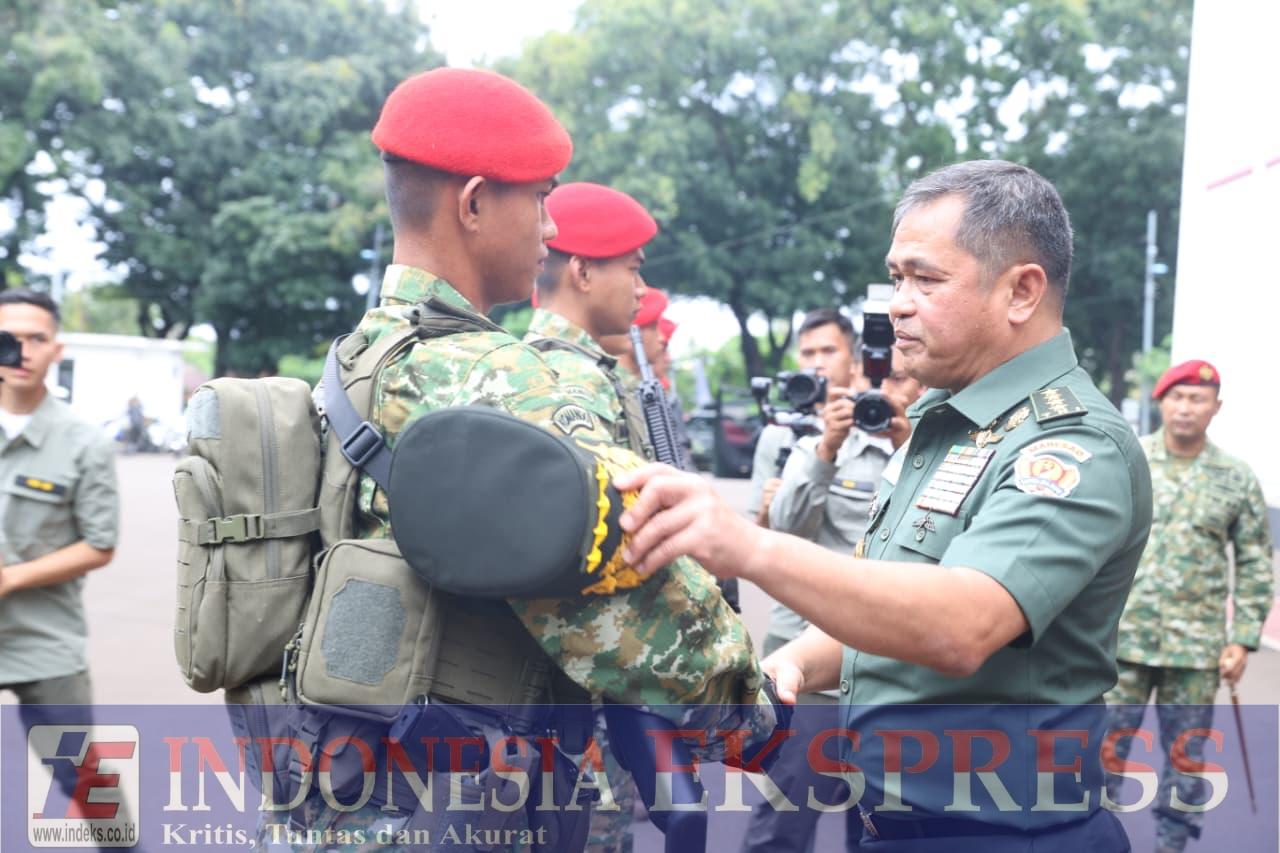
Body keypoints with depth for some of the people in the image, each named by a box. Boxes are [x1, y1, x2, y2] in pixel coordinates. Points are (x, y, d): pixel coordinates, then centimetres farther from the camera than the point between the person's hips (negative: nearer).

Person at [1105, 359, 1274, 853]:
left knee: (1186, 756, 11)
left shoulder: (1237, 479, 2)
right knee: (1106, 745, 6)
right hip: (1120, 637, -1)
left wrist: (1243, 639, 0)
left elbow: (1255, 565, 5)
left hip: (1197, 646, 1)